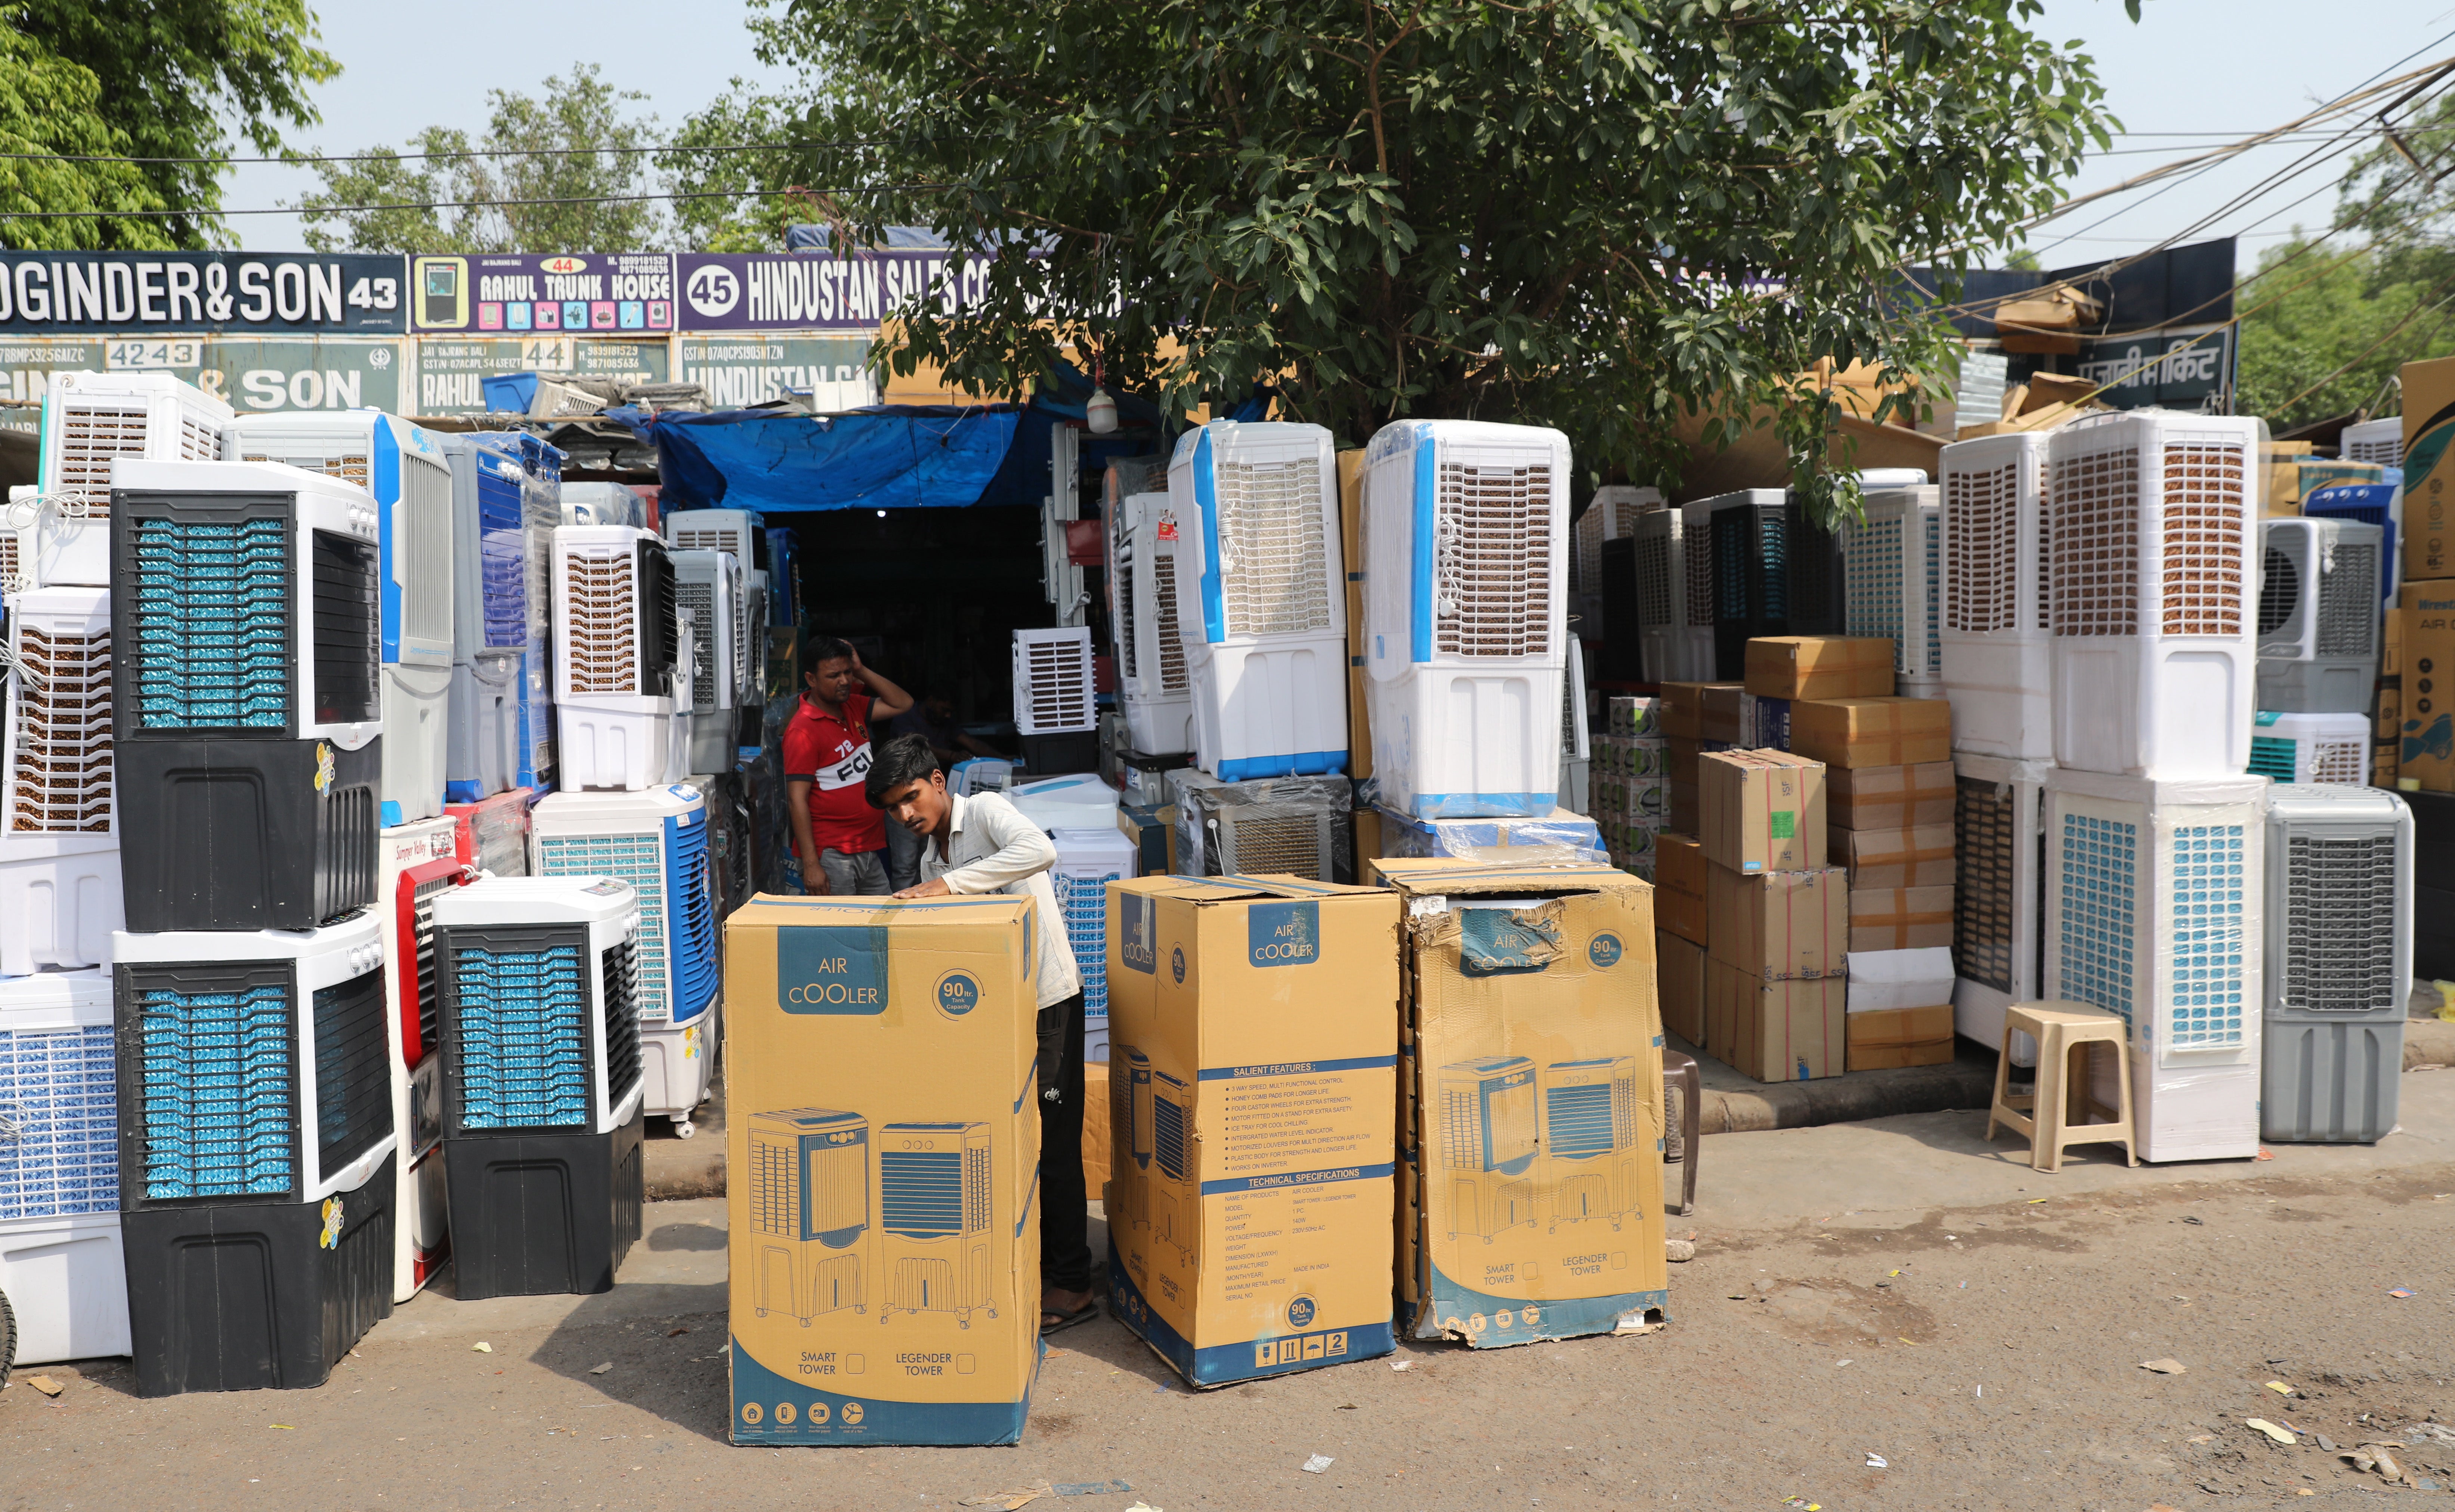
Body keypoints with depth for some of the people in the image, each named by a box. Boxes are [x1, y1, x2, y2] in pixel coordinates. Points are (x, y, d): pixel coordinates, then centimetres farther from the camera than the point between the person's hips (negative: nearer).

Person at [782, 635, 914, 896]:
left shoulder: (853, 707, 10)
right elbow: (797, 799, -16)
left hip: (870, 851, 8)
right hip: (831, 856, -8)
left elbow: (903, 704, 15)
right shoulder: (803, 730, -14)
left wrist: (861, 671, 3)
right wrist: (811, 865, -20)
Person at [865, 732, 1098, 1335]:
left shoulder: (985, 811, -11)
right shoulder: (931, 858, 12)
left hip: (1047, 1000, -8)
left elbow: (1039, 850, -33)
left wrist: (950, 884, -31)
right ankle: (1034, 1263, 27)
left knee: (1052, 1143, -2)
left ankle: (1072, 1285, 9)